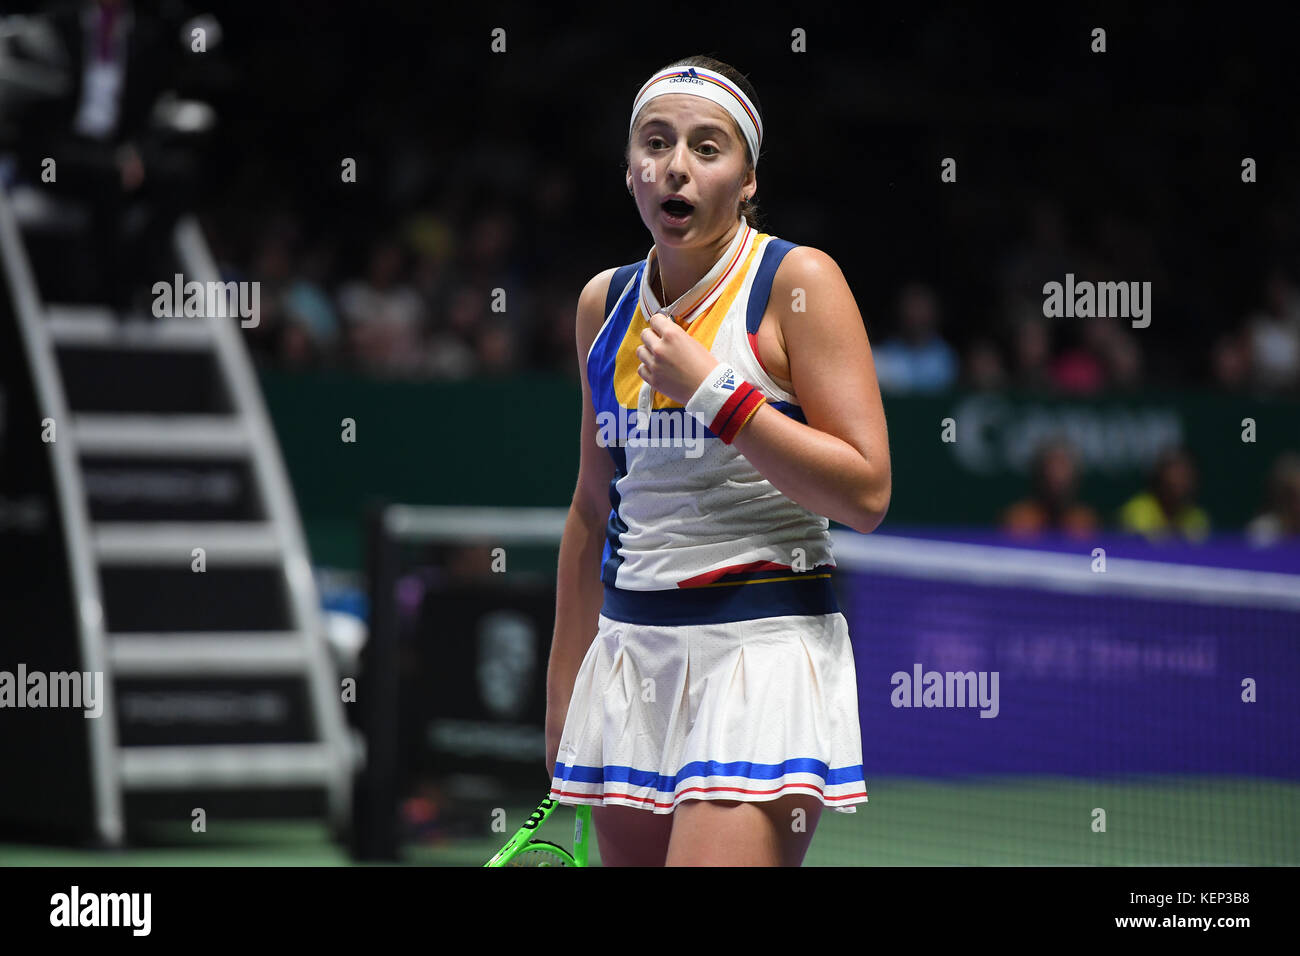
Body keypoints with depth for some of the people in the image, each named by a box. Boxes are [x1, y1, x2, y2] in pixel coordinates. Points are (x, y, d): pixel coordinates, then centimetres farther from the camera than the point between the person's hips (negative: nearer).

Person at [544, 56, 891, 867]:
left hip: (767, 644, -6)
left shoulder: (798, 282, -5)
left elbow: (866, 493, -11)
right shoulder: (605, 304, 12)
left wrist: (710, 391, -15)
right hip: (630, 646, 6)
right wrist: (563, 694, 21)